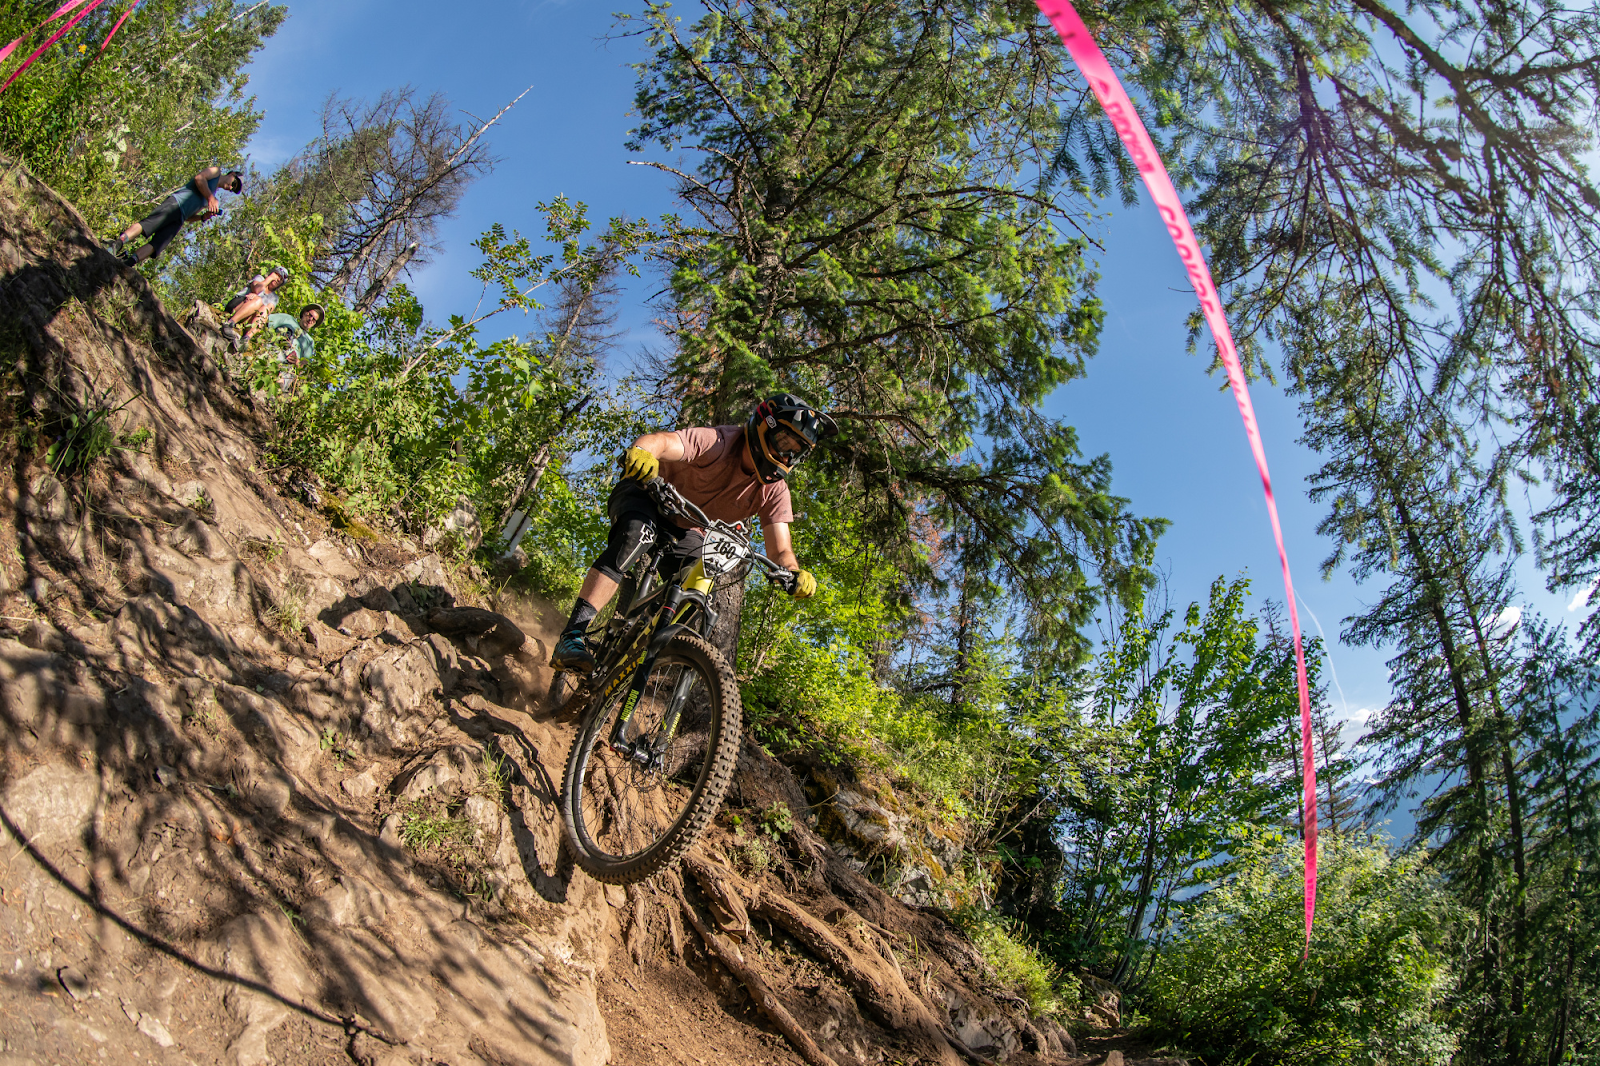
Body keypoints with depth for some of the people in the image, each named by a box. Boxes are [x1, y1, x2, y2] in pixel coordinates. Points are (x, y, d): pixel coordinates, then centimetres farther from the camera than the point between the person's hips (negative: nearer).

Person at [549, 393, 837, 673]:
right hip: (645, 496, -6)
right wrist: (640, 451, -70)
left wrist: (795, 574, -42)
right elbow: (662, 441, -45)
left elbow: (780, 550, -17)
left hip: (684, 531, 6)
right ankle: (572, 638, -41)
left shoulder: (774, 489, -13)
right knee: (636, 534, -38)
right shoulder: (718, 443, -29)